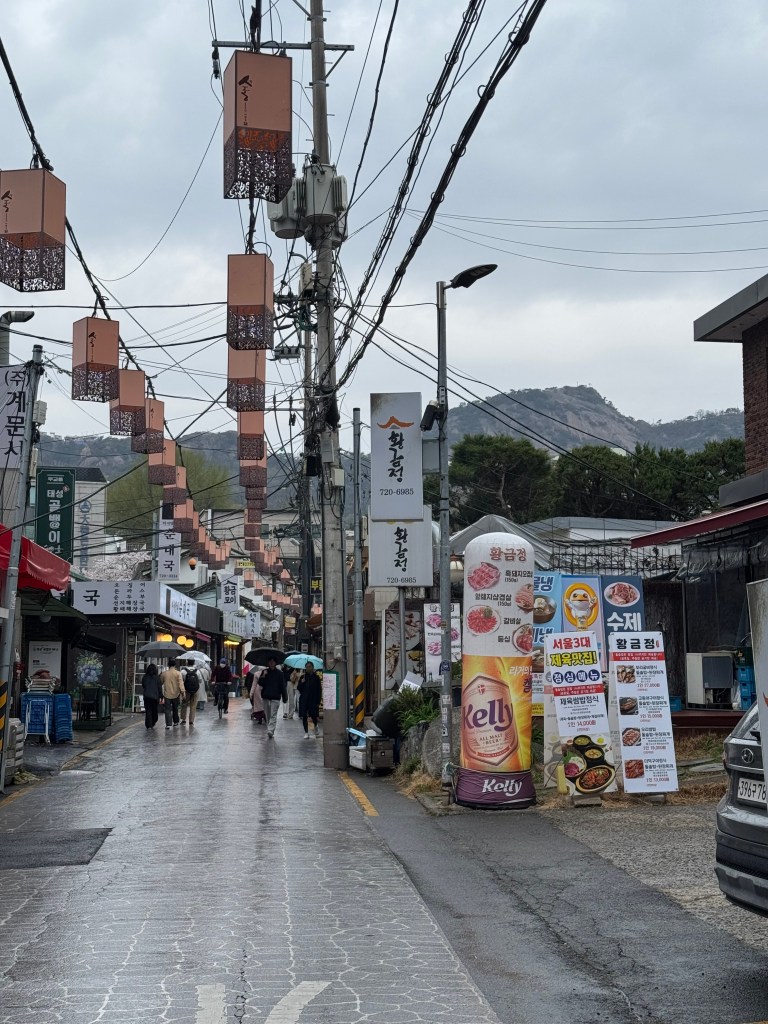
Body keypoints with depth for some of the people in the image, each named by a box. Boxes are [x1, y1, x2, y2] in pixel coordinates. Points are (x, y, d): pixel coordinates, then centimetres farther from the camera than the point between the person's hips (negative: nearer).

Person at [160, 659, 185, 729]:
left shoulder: (164, 673, -1)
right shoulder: (178, 673, -7)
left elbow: (160, 682, 11)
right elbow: (180, 683, -15)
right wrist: (182, 691, -12)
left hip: (167, 694, 0)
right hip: (176, 694, 0)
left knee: (168, 709, -1)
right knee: (175, 709, 19)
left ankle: (168, 724, -11)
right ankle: (175, 722, 29)